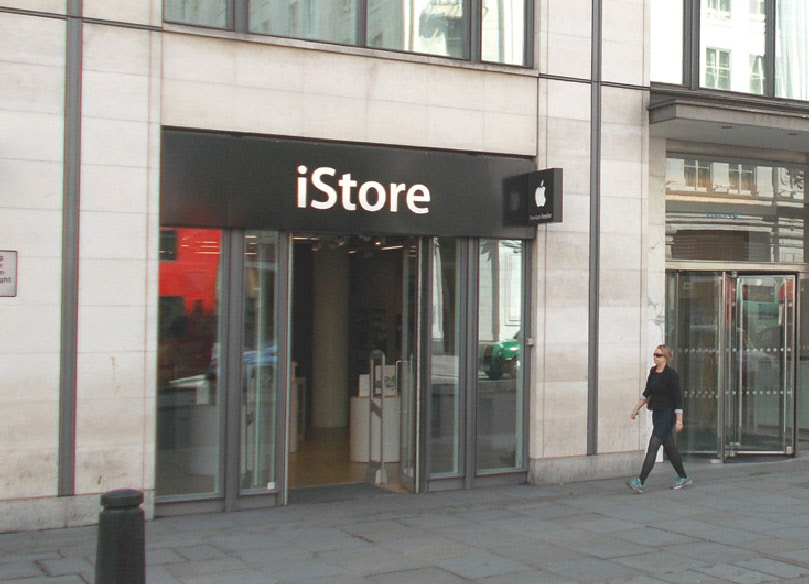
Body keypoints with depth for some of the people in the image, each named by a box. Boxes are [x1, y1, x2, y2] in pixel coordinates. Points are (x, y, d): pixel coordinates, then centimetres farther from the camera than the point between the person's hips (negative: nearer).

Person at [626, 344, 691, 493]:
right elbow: (647, 393, 20)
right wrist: (636, 408, 15)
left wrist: (679, 420, -16)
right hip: (656, 413, 8)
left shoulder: (671, 374, -13)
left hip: (668, 414, -8)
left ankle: (640, 482, -18)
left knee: (653, 446, -14)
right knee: (669, 448, 15)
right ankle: (683, 478, 30)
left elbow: (678, 398, -14)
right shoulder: (653, 372, 9)